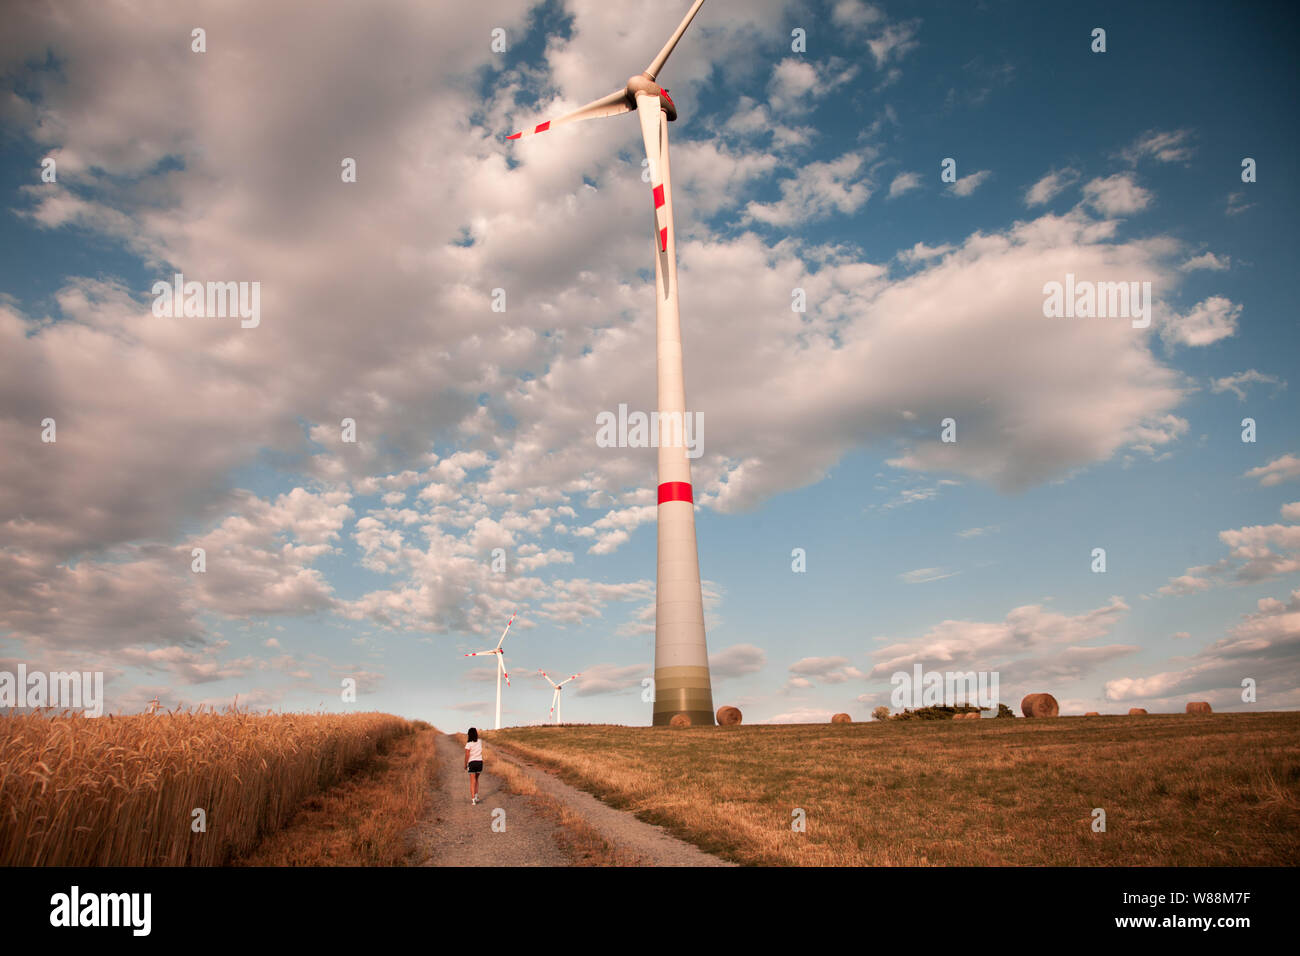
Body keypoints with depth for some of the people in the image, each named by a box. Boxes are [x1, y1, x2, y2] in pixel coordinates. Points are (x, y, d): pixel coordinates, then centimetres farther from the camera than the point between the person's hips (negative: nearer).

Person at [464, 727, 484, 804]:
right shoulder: (480, 742, 1)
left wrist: (465, 766, 1)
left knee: (472, 782, 0)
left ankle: (473, 799, -6)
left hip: (472, 763, -4)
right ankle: (476, 796, 22)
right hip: (480, 762, 4)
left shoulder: (468, 744, -12)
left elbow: (467, 756, -12)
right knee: (476, 779, 24)